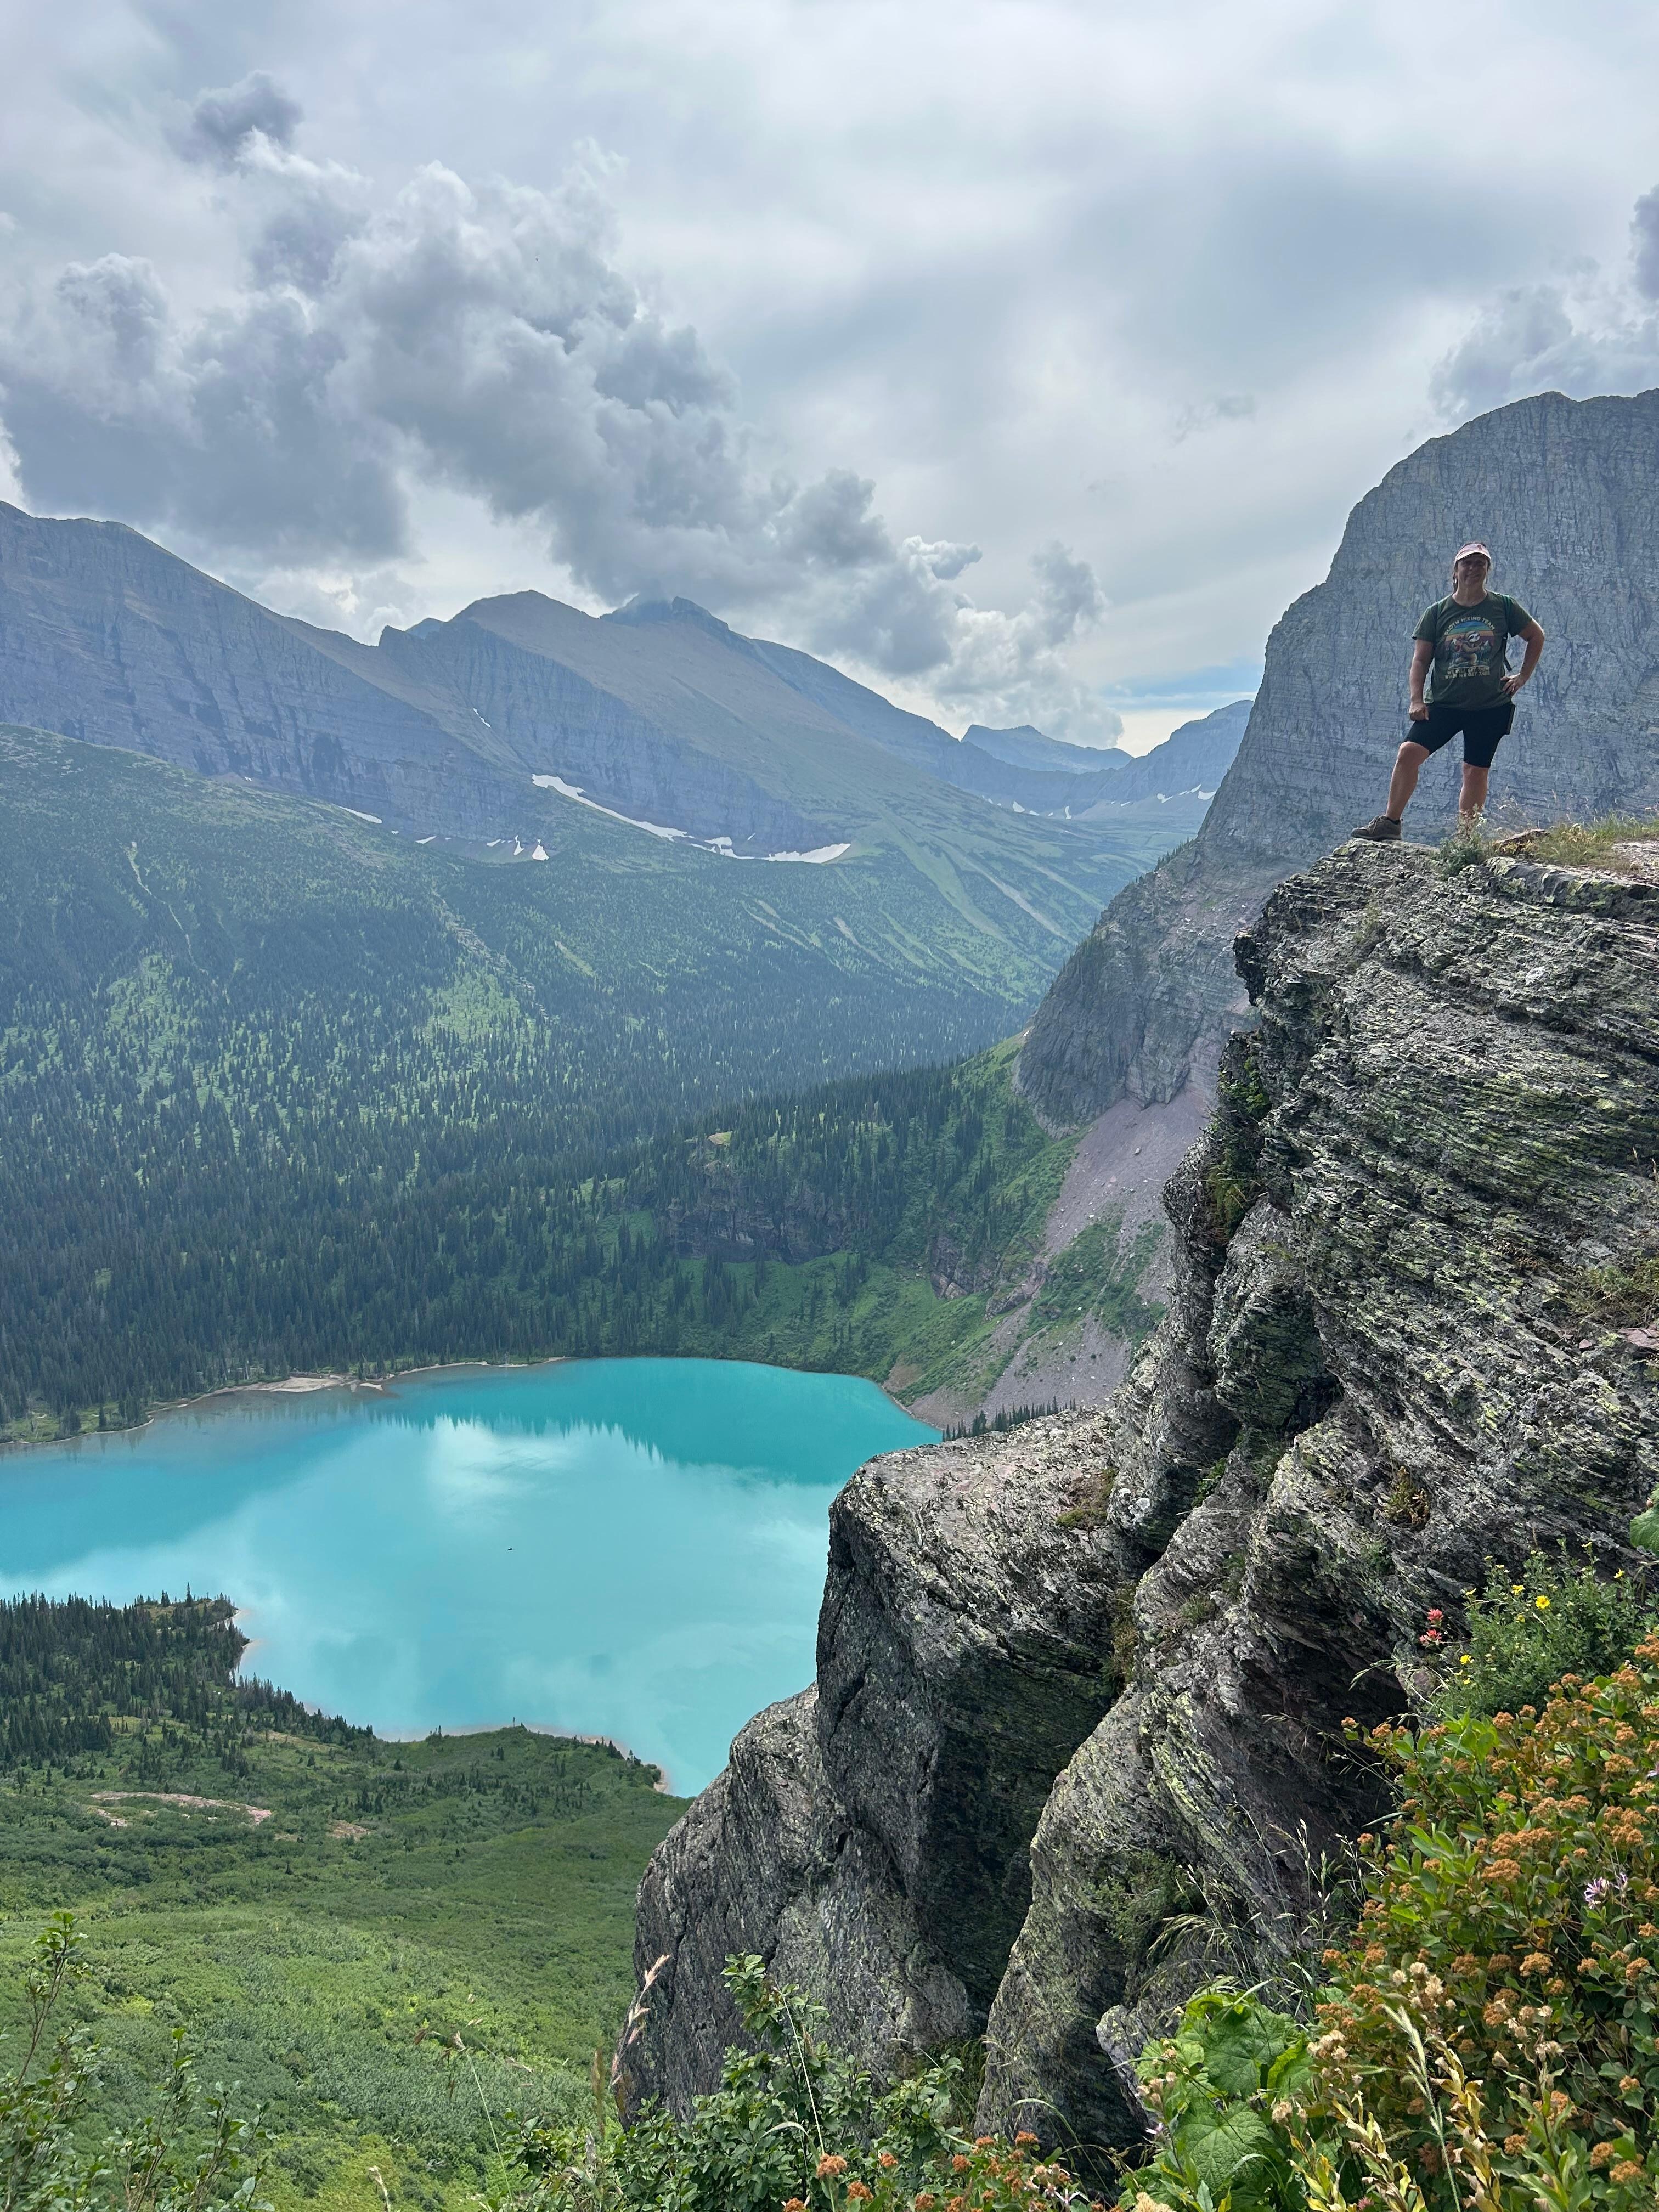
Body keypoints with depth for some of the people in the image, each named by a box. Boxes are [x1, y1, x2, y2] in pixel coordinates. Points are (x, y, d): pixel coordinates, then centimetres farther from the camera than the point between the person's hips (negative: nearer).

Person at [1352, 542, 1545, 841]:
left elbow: (1536, 637, 16)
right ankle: (1390, 823, -7)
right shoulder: (1438, 612, 4)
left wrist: (1523, 676, 8)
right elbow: (1420, 659, 3)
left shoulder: (1503, 606, 4)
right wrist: (1416, 700, -9)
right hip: (1443, 704, 0)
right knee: (1409, 752, -17)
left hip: (1490, 705, 0)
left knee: (1476, 771, 2)